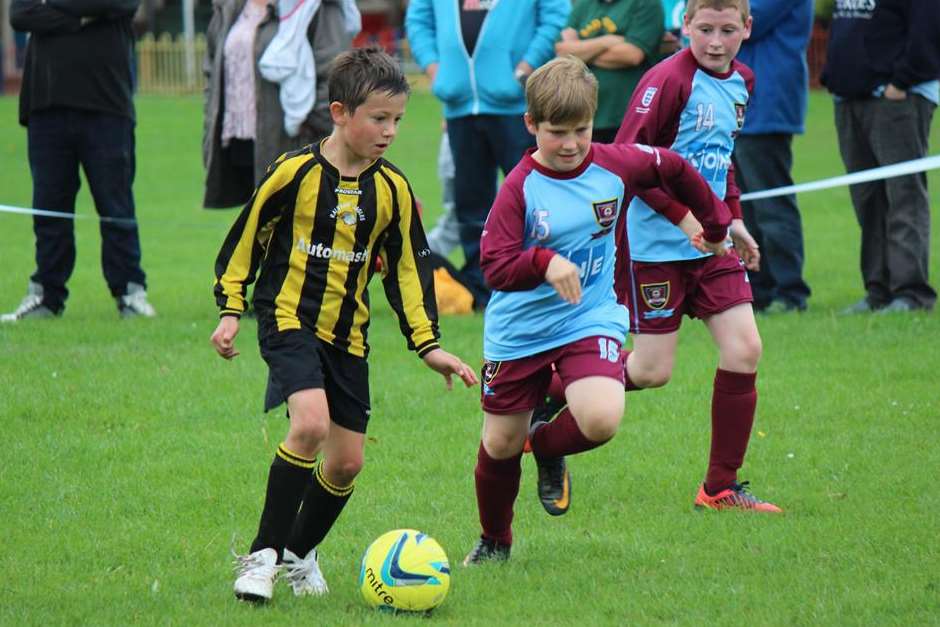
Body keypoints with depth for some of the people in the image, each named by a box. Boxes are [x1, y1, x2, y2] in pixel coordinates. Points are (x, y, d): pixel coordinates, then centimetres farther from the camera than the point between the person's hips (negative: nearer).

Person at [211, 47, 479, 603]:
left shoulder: (393, 189, 2)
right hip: (290, 321, -5)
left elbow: (408, 269, 10)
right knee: (311, 424, -27)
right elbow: (246, 239, 0)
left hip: (348, 335, 5)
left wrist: (428, 344, 4)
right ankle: (263, 554, -16)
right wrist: (231, 311, -3)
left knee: (347, 461, 6)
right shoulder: (295, 172, -11)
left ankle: (299, 553, 31)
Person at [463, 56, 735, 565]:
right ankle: (494, 541, 35)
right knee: (500, 444, 8)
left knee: (602, 419, -26)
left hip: (590, 319, 1)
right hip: (519, 330, -1)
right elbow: (495, 266, -22)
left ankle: (548, 448, 10)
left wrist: (714, 223, 22)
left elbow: (673, 170, 11)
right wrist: (545, 262, -40)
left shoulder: (614, 165, -8)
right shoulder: (520, 188, -16)